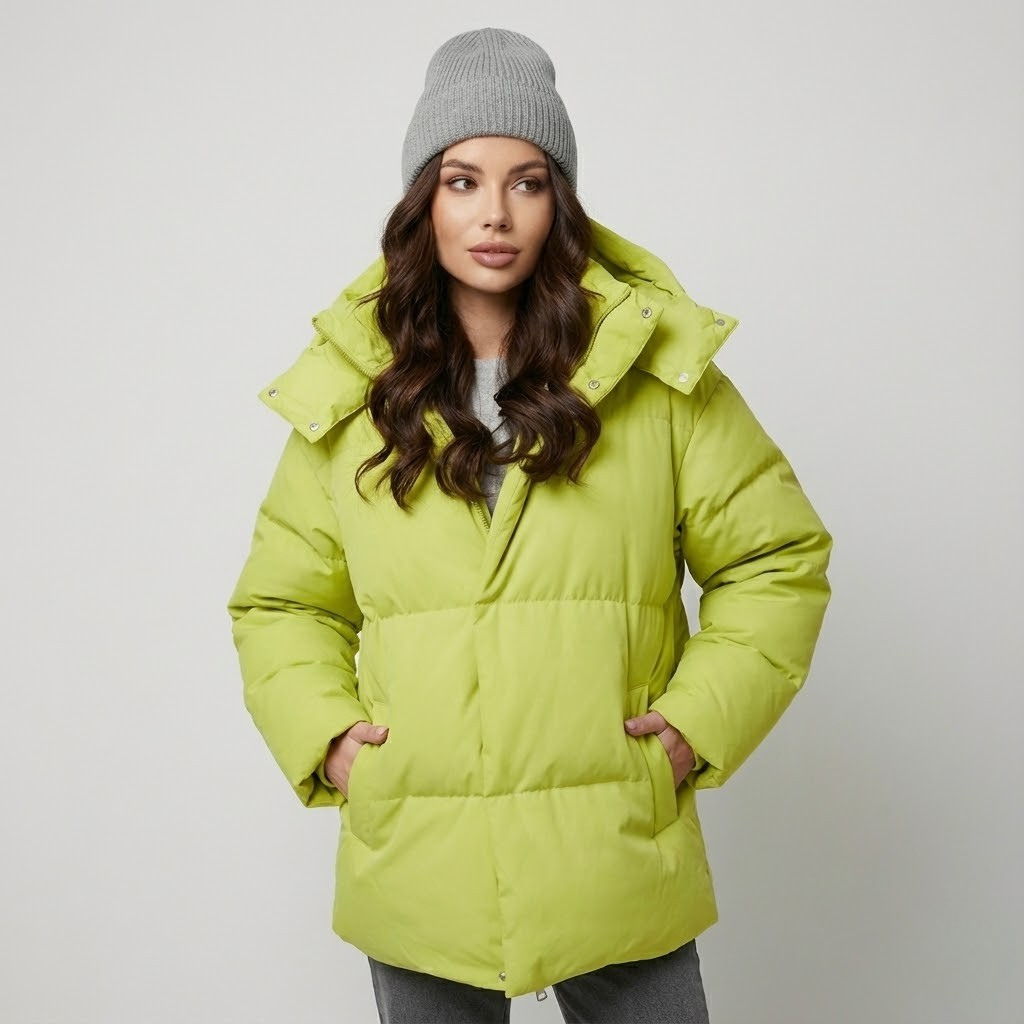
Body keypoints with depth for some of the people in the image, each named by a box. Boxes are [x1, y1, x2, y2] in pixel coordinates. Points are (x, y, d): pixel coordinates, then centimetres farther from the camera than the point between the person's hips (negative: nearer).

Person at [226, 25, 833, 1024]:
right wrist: (322, 734, -4)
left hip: (618, 866, -1)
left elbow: (779, 558, 5)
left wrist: (699, 721, -5)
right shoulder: (348, 396, 2)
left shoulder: (659, 373, -2)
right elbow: (281, 599, 12)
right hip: (415, 870, 2)